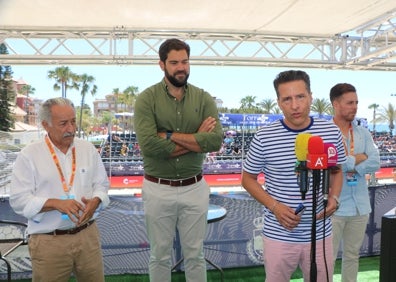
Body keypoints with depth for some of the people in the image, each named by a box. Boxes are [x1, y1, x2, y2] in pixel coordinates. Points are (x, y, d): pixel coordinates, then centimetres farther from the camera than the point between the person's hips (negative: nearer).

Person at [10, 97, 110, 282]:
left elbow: (101, 184, 9)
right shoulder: (29, 155, -6)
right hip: (48, 242, -3)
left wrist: (95, 202, -13)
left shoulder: (88, 148, 5)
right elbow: (19, 200, -9)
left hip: (87, 235, 3)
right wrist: (56, 203, -22)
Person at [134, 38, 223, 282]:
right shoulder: (146, 99, -7)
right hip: (158, 189, -1)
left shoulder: (204, 99, 0)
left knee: (195, 254, 16)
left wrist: (171, 136, -18)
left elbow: (216, 140, -15)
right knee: (160, 255, 15)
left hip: (195, 188, 2)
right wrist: (196, 139, -16)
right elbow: (148, 144, -22)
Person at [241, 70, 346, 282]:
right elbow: (248, 178, -1)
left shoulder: (331, 132, -4)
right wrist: (274, 206, -14)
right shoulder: (264, 137, -12)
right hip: (278, 235, -2)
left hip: (320, 233, 2)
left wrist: (333, 198, -7)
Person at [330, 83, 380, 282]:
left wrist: (347, 163, -15)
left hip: (360, 205, 5)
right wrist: (358, 158, -10)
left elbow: (375, 163, -2)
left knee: (352, 255, 17)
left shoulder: (363, 133, 8)